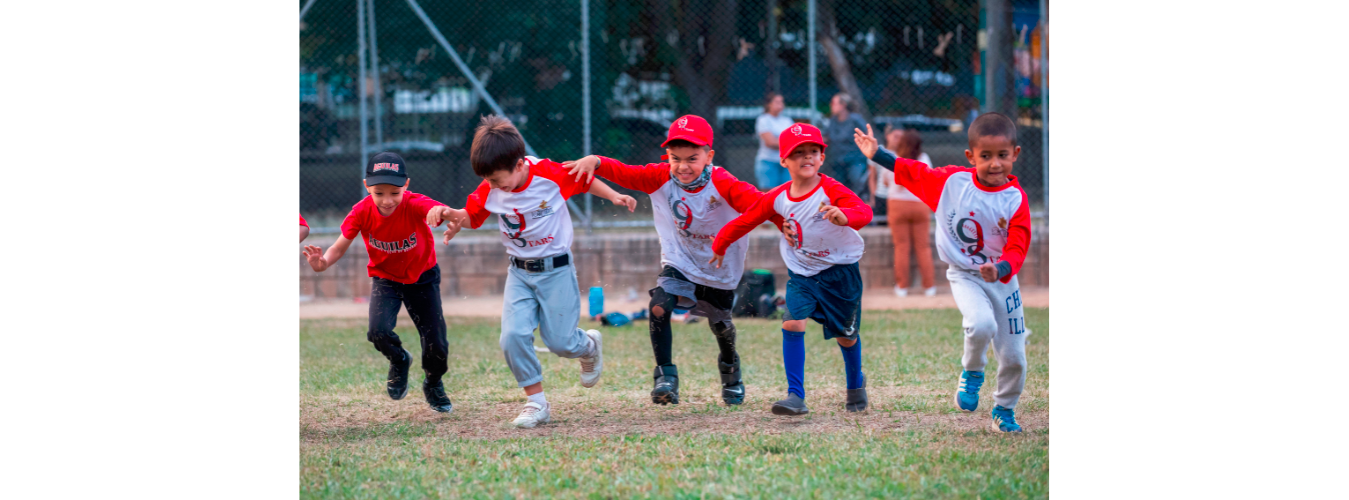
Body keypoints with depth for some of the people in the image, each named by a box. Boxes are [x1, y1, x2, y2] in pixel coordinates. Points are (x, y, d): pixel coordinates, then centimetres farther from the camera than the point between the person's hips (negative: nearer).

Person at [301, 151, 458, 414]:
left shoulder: (415, 205, -32)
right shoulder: (362, 212, -24)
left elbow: (440, 212, -54)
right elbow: (340, 246, -18)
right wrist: (323, 262, -42)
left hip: (422, 276, -1)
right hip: (385, 278, 1)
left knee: (436, 345, -3)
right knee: (379, 331, -25)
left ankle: (433, 385, 33)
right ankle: (399, 361, 12)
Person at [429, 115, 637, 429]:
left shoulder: (550, 175, -17)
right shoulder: (490, 191, -7)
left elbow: (584, 182, 0)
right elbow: (472, 215, 9)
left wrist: (614, 196, -9)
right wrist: (450, 215, -11)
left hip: (556, 270, -3)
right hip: (519, 273, 3)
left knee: (559, 341, -1)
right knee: (512, 337, -13)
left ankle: (590, 346, 36)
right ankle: (536, 403, 0)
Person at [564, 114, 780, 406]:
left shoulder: (722, 185, -28)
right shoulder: (661, 178, -16)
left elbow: (756, 202, -42)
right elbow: (623, 173, -20)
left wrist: (783, 220, -63)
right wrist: (595, 162, -40)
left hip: (720, 269, -1)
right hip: (679, 263, 1)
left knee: (720, 325, 17)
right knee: (659, 307, -24)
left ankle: (730, 368, 51)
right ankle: (666, 375, -13)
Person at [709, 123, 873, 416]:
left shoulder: (833, 192, -22)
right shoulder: (778, 198, -9)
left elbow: (864, 212, -40)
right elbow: (746, 220, 7)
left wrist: (843, 215, -62)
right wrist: (720, 246, 15)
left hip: (839, 271, -3)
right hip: (801, 273, 3)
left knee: (846, 336, 12)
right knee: (792, 323, -18)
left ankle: (855, 383, 42)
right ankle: (796, 396, -17)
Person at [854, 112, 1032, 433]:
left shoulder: (1015, 200, -14)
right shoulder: (952, 181, -9)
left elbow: (1017, 248, -20)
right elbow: (914, 173, 6)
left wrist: (1000, 270, -39)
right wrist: (877, 155, 8)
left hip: (1001, 279, 1)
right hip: (964, 276, -1)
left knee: (1013, 357, 4)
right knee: (982, 323, -32)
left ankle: (1004, 411, 31)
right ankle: (972, 373, -1)